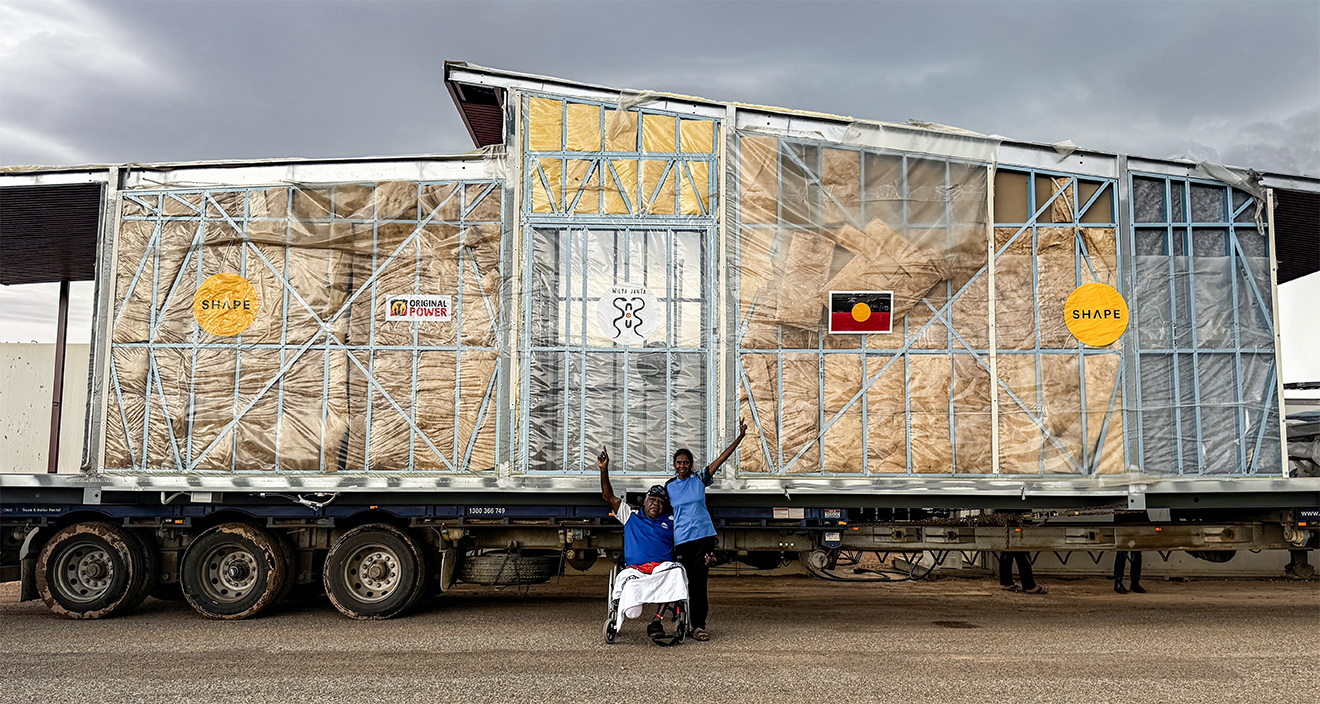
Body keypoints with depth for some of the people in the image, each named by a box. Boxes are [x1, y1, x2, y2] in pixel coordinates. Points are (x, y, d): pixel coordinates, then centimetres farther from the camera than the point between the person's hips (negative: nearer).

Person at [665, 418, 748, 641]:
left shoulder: (699, 479, 5)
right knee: (685, 582, 0)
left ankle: (698, 625, 0)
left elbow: (721, 458, 1)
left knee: (699, 581, -3)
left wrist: (740, 437, -5)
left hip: (703, 535, -1)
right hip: (681, 539, 1)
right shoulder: (669, 487, 8)